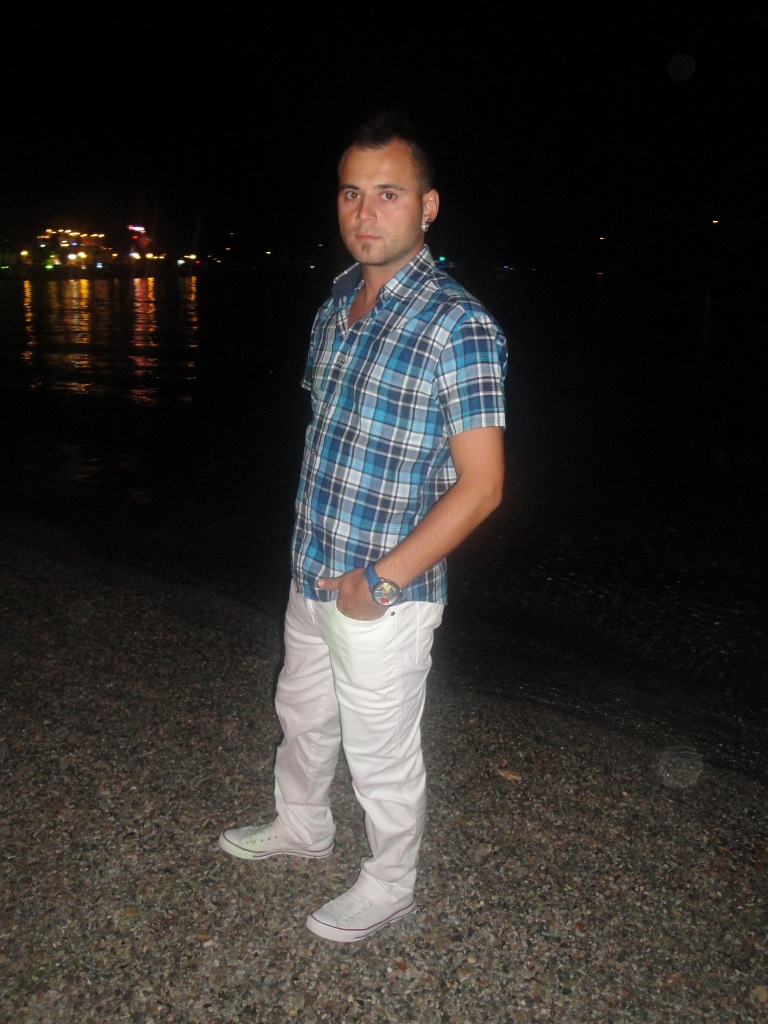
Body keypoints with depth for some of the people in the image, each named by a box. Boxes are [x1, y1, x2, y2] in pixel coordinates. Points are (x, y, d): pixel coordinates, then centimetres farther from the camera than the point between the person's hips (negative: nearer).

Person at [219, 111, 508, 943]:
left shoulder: (459, 328, -19)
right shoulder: (336, 304, 5)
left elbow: (480, 485, -21)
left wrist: (379, 579, -20)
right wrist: (313, 551, 13)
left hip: (384, 596, -7)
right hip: (312, 578, 8)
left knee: (382, 757, 13)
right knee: (301, 715, 27)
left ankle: (388, 888, 39)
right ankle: (301, 826, 54)